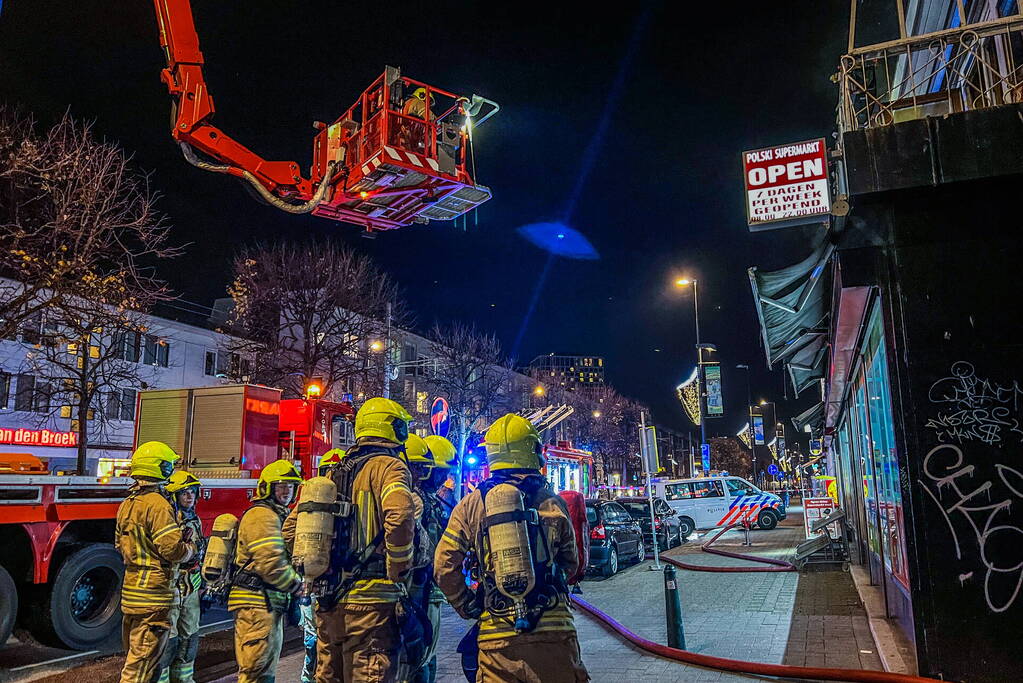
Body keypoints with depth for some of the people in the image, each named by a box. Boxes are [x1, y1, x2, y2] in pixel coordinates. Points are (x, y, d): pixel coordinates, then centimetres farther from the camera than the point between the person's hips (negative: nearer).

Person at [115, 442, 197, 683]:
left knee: (134, 657, 20)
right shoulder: (158, 504, -18)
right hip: (154, 595, -9)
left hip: (131, 589, 9)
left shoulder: (127, 504, 11)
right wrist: (190, 548, -1)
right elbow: (173, 550, -21)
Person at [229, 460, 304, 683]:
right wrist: (296, 585, -9)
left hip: (270, 604, 11)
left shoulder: (279, 516, 20)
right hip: (258, 603, -11)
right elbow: (270, 563, -22)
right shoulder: (262, 516, -14)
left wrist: (294, 584, 11)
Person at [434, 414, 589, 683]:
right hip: (553, 632, 0)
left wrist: (468, 609, 10)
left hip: (496, 637, 1)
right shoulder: (552, 502, 0)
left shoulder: (470, 505, 1)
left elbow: (444, 567, -3)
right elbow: (571, 564, 11)